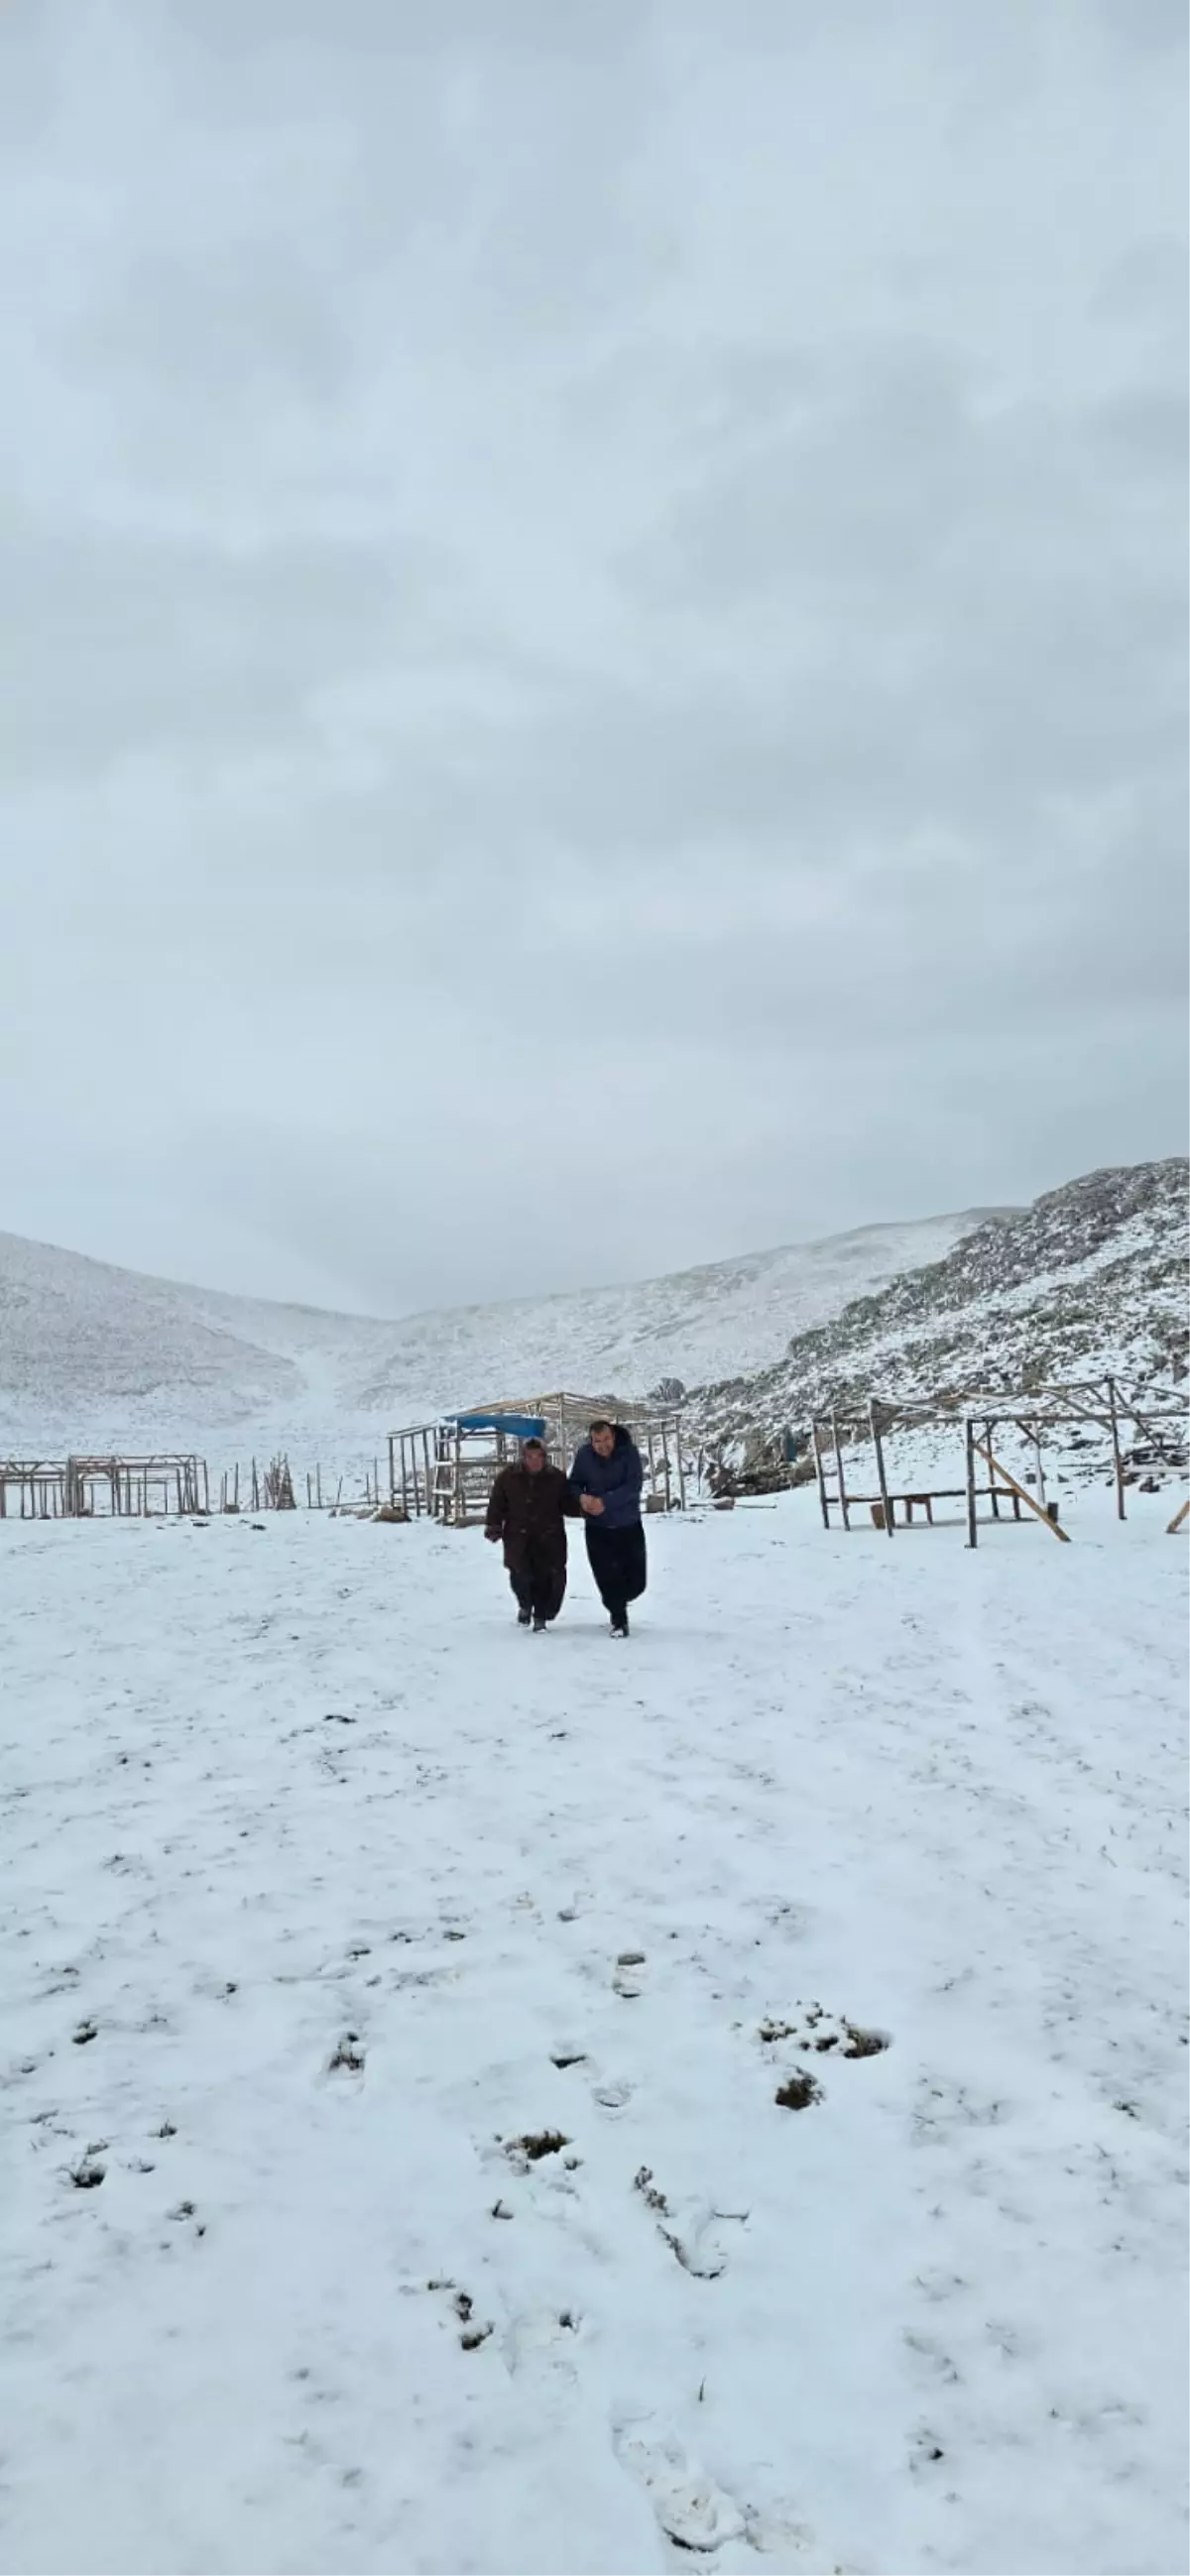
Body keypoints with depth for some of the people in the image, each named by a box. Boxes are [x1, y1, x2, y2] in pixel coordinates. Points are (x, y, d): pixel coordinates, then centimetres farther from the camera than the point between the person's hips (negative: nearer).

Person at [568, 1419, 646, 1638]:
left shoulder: (629, 1452, -17)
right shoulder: (584, 1454, -11)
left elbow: (634, 1485, -25)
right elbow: (574, 1483, -1)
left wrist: (606, 1501, -34)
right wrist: (581, 1497, -24)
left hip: (629, 1525, 0)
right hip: (597, 1527, 0)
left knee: (636, 1580, 7)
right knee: (607, 1577, -5)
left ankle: (617, 1604, 39)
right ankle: (619, 1619, 15)